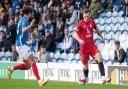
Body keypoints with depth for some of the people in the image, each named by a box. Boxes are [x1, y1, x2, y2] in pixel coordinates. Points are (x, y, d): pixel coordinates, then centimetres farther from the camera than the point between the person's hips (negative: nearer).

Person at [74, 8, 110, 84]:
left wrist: (101, 37, 30)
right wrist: (80, 40, -32)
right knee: (85, 64, 6)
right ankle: (86, 78, 35)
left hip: (92, 44, 3)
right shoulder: (80, 23, -8)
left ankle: (103, 78, -26)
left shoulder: (92, 21, 4)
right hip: (84, 46, -3)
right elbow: (75, 34, -14)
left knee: (100, 58, -19)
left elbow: (96, 29, 24)